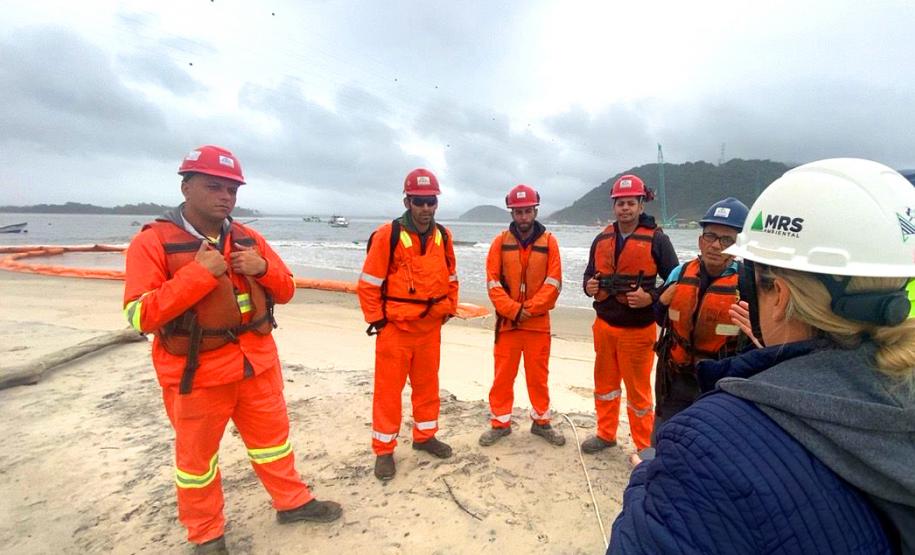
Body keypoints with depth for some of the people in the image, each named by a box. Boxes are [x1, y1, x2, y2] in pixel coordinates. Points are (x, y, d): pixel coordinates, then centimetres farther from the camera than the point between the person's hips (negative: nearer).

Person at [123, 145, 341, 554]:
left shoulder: (249, 239, 4)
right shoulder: (152, 242, -12)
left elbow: (285, 291, 8)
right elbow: (140, 317, -20)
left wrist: (263, 268, -13)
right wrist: (199, 274, -26)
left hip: (257, 363, 5)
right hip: (196, 373, -4)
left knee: (272, 436, 19)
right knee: (197, 456, 14)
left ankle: (292, 501, 39)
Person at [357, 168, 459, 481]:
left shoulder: (443, 237, 3)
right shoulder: (387, 236, -14)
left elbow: (450, 278, 15)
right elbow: (368, 284, -10)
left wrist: (449, 311, 10)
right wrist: (377, 320, -8)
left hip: (430, 327, 5)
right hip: (395, 327, -5)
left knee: (427, 384, 17)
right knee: (388, 388, 5)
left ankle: (425, 436, 36)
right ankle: (384, 450, 20)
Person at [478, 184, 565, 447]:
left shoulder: (549, 241, 0)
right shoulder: (500, 241, 1)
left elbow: (553, 283, -5)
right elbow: (493, 282, -4)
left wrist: (528, 309, -13)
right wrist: (514, 310, -14)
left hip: (538, 322, 0)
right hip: (506, 321, 0)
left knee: (538, 376, 11)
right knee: (503, 375, 8)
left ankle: (541, 422, 28)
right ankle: (500, 423, 24)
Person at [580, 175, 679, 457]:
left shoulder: (656, 239, -8)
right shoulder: (602, 239, 6)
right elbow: (590, 274, 16)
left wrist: (650, 298, -21)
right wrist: (589, 286, -6)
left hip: (638, 329, -5)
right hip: (604, 325, 5)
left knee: (638, 391, 7)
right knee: (604, 383, 17)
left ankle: (645, 447, 24)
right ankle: (606, 434, 35)